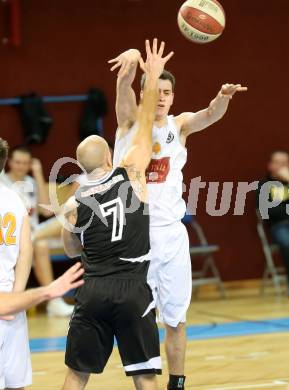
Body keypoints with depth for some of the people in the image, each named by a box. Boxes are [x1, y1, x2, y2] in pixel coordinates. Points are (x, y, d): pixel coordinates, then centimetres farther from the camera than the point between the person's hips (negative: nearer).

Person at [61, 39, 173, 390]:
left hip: (93, 291, 2)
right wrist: (152, 76, 14)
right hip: (133, 290, -2)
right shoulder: (131, 174, -2)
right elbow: (144, 123, 5)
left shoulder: (74, 203, 3)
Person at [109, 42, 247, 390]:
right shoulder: (131, 119, -1)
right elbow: (124, 80, -20)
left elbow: (209, 116, -15)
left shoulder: (179, 125, 5)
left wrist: (223, 97, -39)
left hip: (171, 234, 3)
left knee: (176, 320, 7)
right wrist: (134, 57, -42)